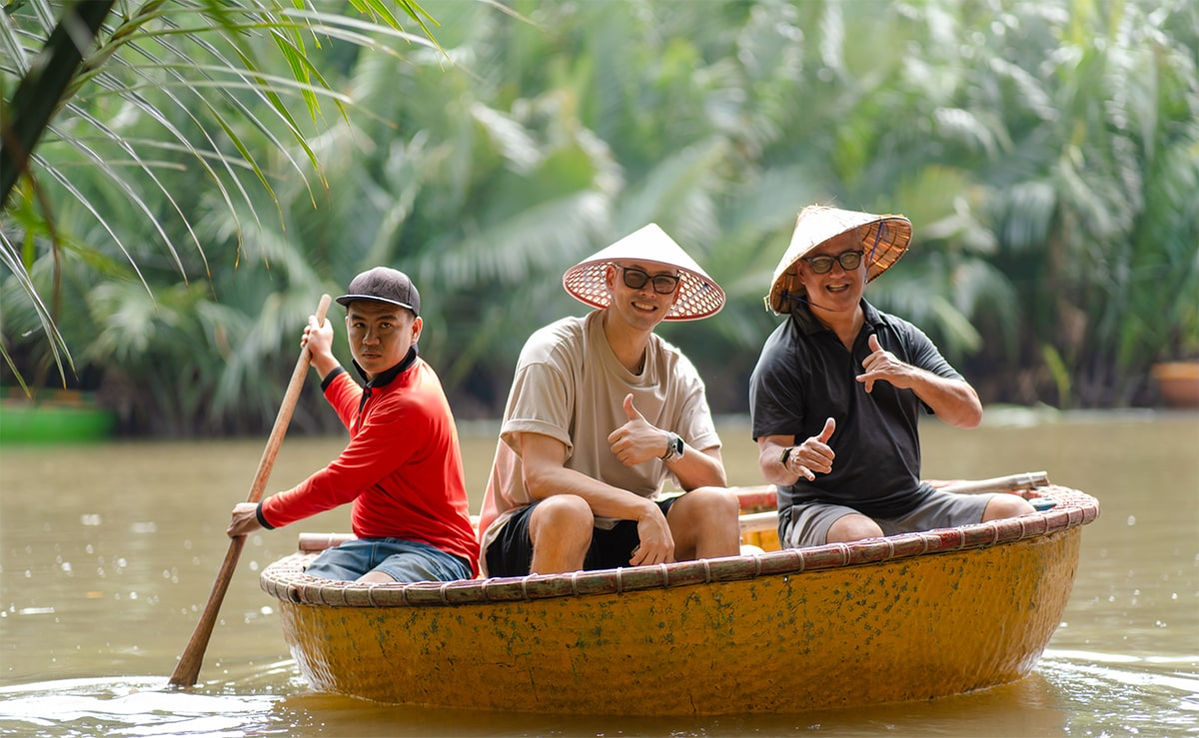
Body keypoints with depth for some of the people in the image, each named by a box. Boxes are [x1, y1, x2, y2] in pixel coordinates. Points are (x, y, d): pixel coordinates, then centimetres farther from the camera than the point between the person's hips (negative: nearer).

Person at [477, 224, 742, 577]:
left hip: (623, 541, 5)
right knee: (568, 511, -37)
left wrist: (667, 445, -22)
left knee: (719, 505, -18)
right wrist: (644, 510, -30)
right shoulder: (554, 351, -11)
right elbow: (540, 477, -21)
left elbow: (714, 482, -1)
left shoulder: (678, 373, 6)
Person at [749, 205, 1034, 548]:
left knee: (1016, 512, -14)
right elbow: (769, 461, -8)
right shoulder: (783, 356, -2)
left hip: (911, 506, 5)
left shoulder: (902, 337, 14)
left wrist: (912, 377, -11)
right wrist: (792, 459, -33)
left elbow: (970, 414, 7)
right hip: (820, 512, -5)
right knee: (861, 537, -39)